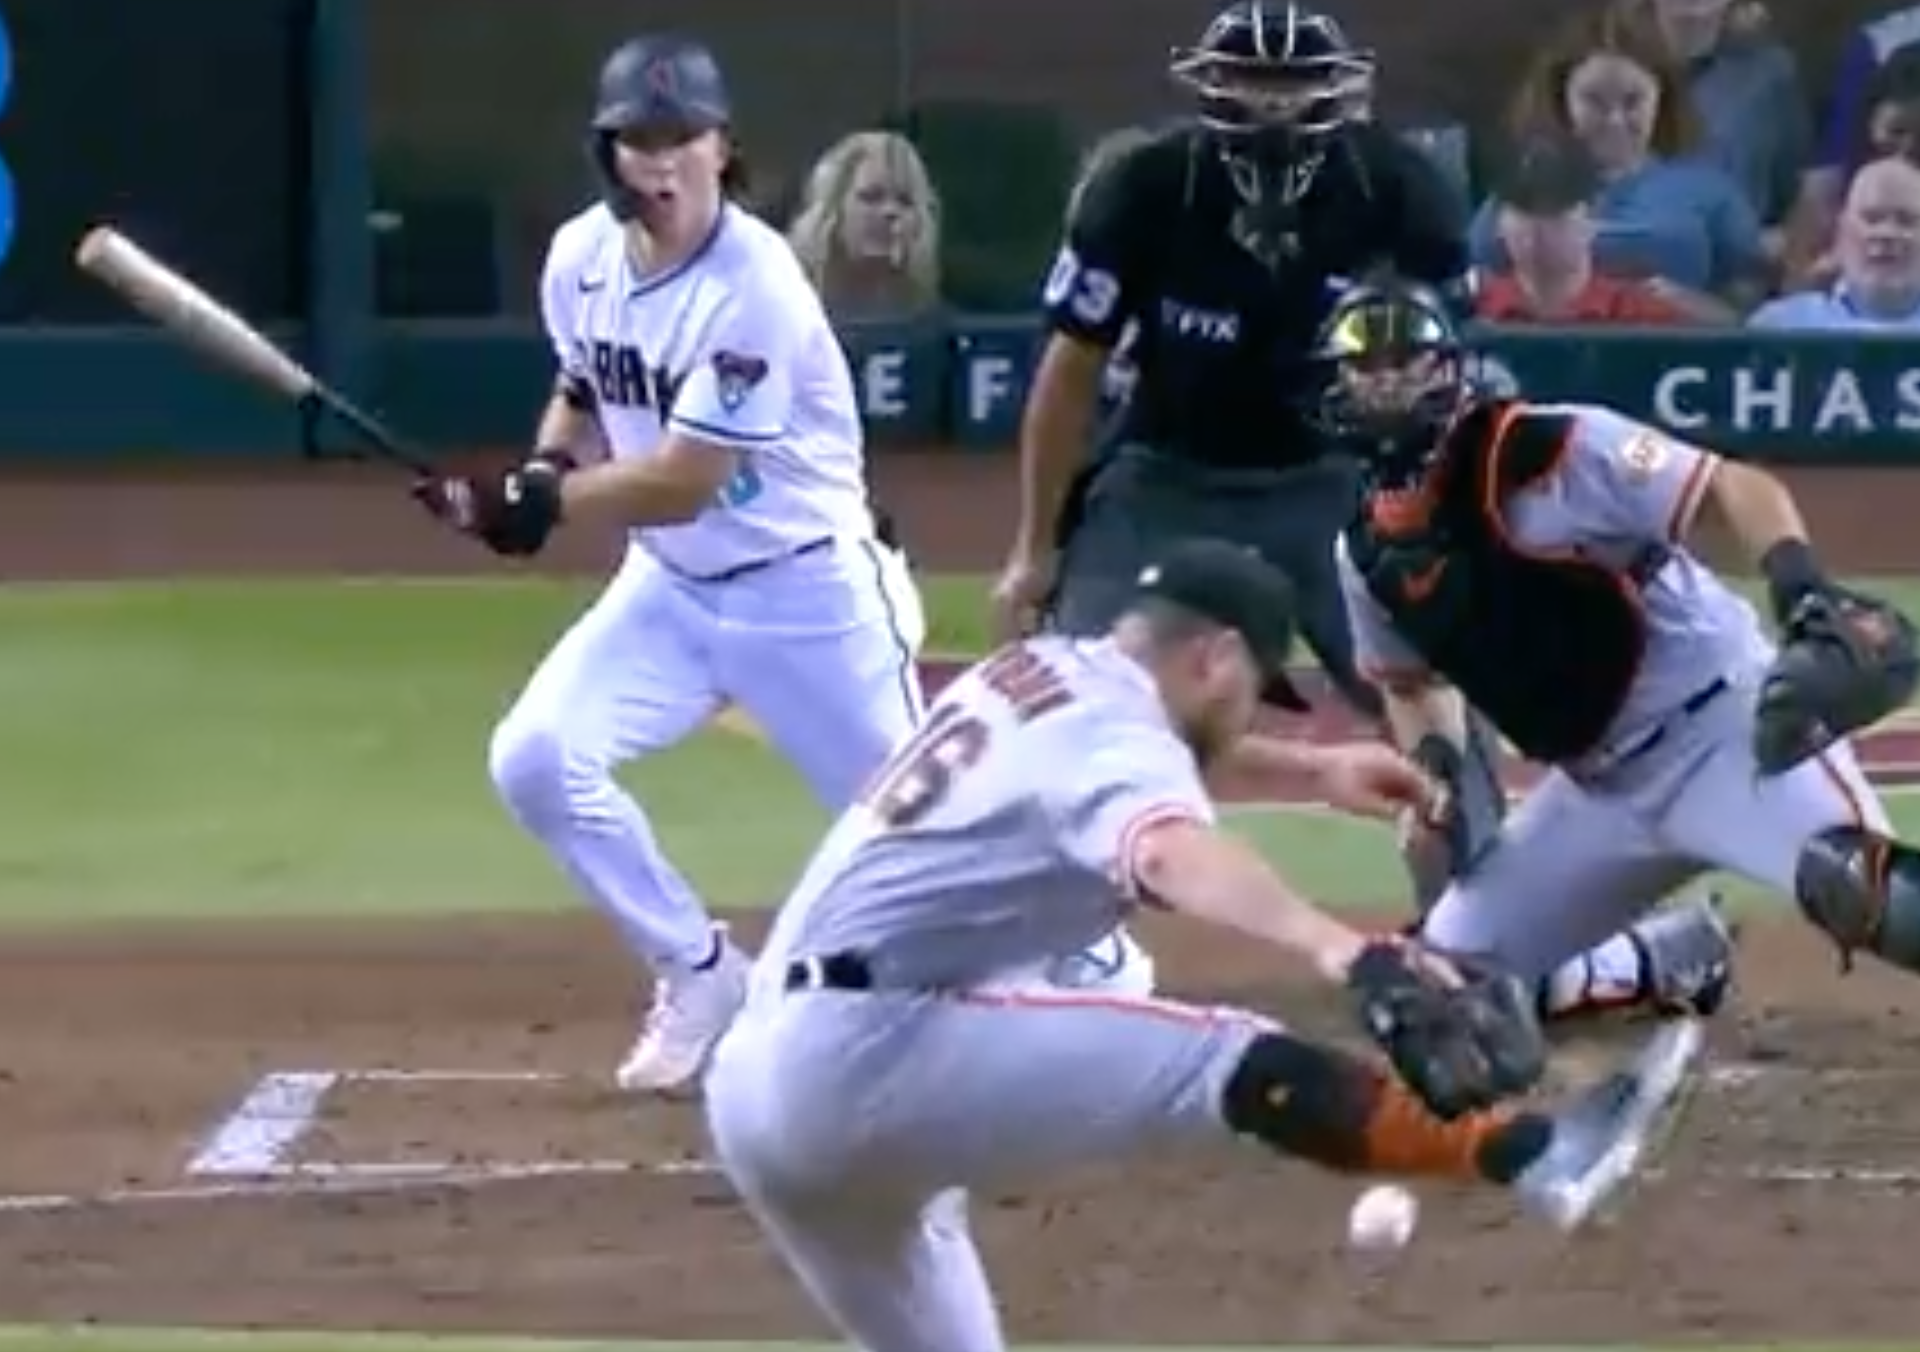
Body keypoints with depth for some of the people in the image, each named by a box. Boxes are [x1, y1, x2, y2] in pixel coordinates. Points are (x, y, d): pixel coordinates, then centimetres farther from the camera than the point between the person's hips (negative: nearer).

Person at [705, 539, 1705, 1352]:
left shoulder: (1038, 673, 20)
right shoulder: (1108, 733, -8)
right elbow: (1172, 853, -33)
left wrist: (1309, 765, 53)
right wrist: (1343, 951, -49)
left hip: (758, 1083, 10)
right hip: (871, 1053, -10)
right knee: (1236, 1068, -16)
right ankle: (1533, 1158, -28)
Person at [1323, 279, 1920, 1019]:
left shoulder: (1548, 452, -14)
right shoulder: (1370, 553, 5)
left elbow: (1738, 485, -18)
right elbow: (1412, 680, 22)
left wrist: (1805, 596, -36)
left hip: (1720, 725, -8)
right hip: (1599, 785, 8)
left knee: (1850, 882, -35)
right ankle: (1671, 967, 27)